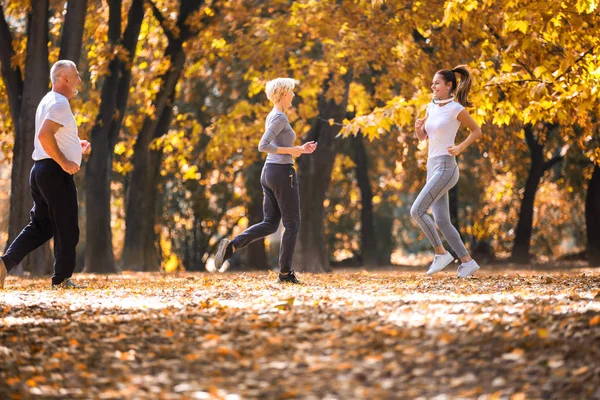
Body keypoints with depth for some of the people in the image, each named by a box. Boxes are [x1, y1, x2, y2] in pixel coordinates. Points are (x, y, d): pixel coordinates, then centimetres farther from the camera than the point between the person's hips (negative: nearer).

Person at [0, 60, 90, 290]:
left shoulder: (48, 102, 20)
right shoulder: (60, 103, -13)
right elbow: (44, 135, -26)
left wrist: (76, 146, 20)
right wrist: (64, 162, -21)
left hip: (40, 170, 10)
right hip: (55, 172, -10)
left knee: (40, 226, 11)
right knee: (66, 228, -1)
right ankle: (62, 279, 3)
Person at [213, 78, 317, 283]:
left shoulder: (272, 116, 16)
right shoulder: (280, 117, -14)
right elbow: (263, 146, -24)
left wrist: (300, 149, 16)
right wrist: (291, 150, -16)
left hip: (269, 173, 9)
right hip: (283, 174, -9)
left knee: (270, 224, 9)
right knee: (292, 224, 2)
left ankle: (232, 245, -9)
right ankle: (285, 272, 5)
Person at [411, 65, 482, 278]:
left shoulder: (456, 109, -8)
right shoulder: (432, 106, 13)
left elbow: (477, 131, 2)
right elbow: (422, 137, 19)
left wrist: (460, 148, -10)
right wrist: (418, 127, -2)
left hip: (445, 167, -8)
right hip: (433, 167, 8)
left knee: (416, 210, -16)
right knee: (442, 221, 5)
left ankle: (441, 253, -6)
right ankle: (467, 261, 10)